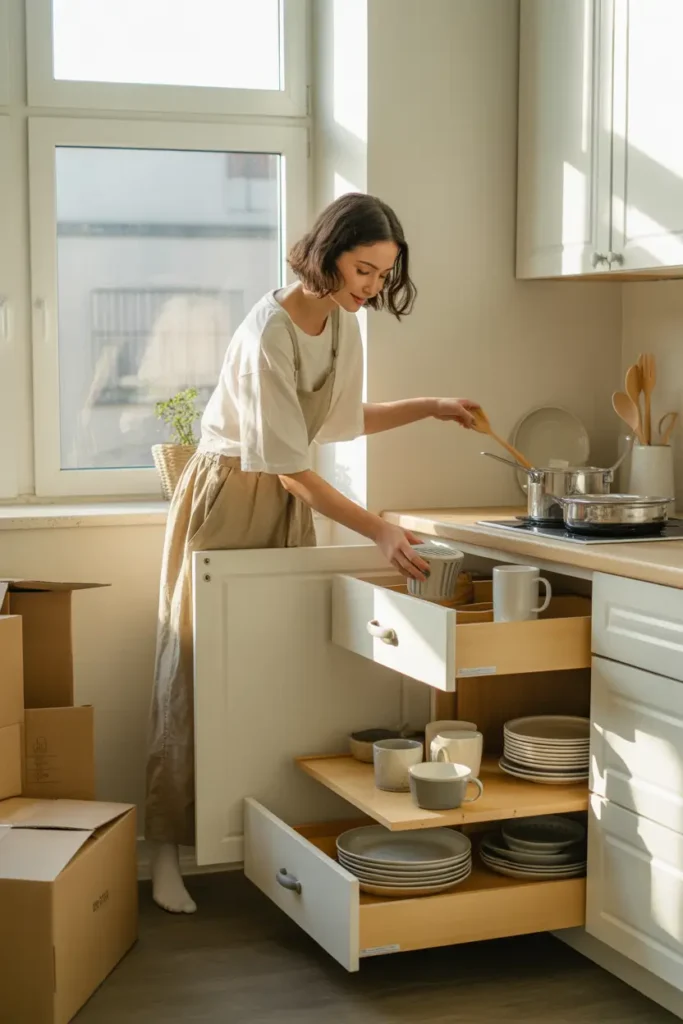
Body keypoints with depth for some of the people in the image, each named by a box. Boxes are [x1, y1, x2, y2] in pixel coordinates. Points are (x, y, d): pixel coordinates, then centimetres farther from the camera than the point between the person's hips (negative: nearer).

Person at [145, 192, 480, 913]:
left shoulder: (342, 323, 1)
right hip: (228, 497, -7)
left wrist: (429, 408, 8)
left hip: (289, 503, 7)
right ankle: (167, 848, 5)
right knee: (197, 667, -3)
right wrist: (377, 531, -29)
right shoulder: (269, 333, -25)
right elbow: (290, 467, -25)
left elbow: (341, 419, 17)